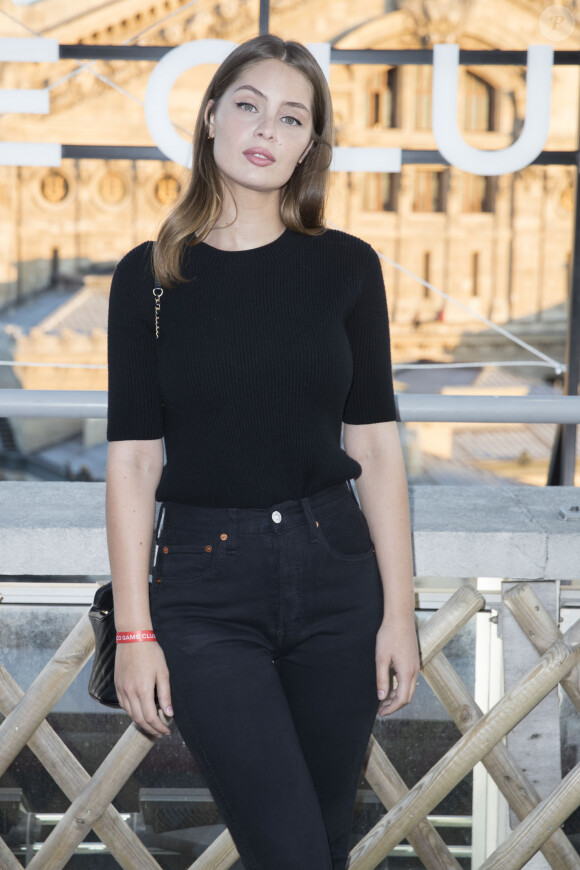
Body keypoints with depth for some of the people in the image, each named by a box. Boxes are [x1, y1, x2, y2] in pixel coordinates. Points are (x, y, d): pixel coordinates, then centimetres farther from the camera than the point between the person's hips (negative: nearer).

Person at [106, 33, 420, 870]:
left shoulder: (345, 265, 3)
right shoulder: (150, 276, 0)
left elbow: (376, 445, 4)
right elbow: (132, 460, -1)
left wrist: (399, 609, 0)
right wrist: (134, 629, -4)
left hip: (334, 571, 2)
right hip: (204, 587, -2)